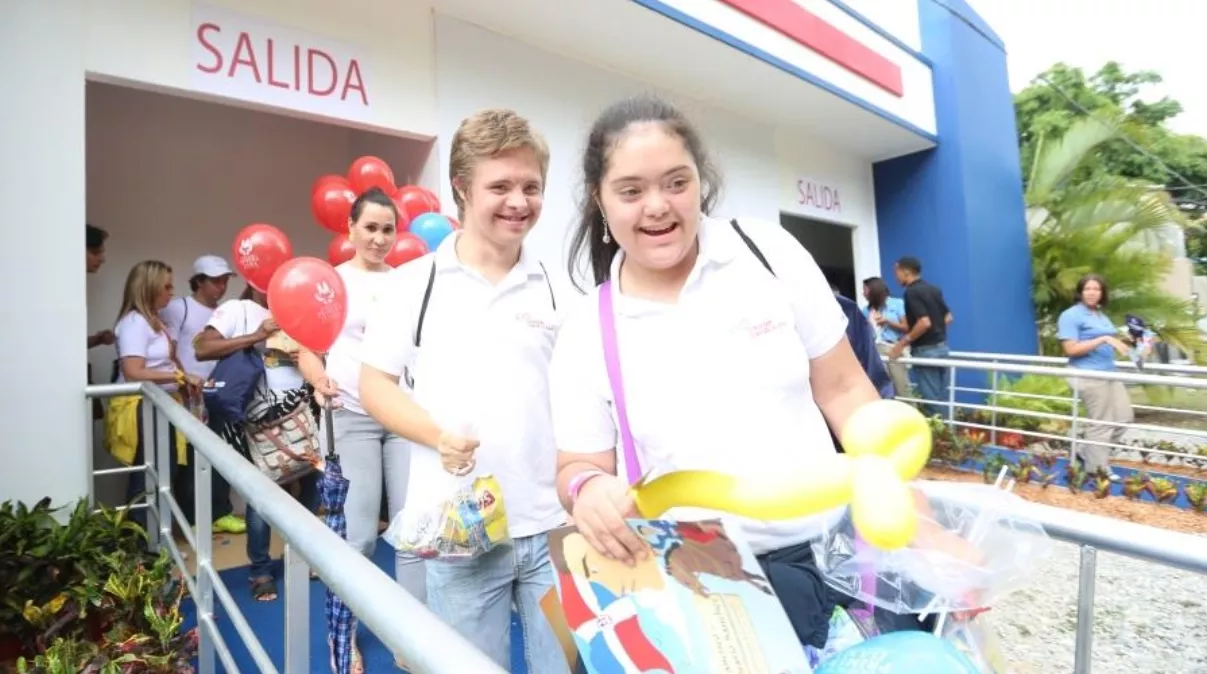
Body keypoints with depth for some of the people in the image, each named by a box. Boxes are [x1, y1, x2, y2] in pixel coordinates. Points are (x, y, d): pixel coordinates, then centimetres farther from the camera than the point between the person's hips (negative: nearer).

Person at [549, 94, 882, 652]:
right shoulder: (585, 334, -6)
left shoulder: (769, 253, -4)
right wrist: (587, 488, -23)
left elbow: (841, 389, 1)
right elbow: (579, 466, 0)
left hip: (823, 549, 2)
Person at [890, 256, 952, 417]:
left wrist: (903, 342, -17)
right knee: (942, 397, 14)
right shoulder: (933, 289, 11)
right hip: (941, 346, 9)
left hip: (925, 350, -9)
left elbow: (924, 323, -25)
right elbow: (948, 318, 16)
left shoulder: (911, 292, -16)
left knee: (930, 398, -1)